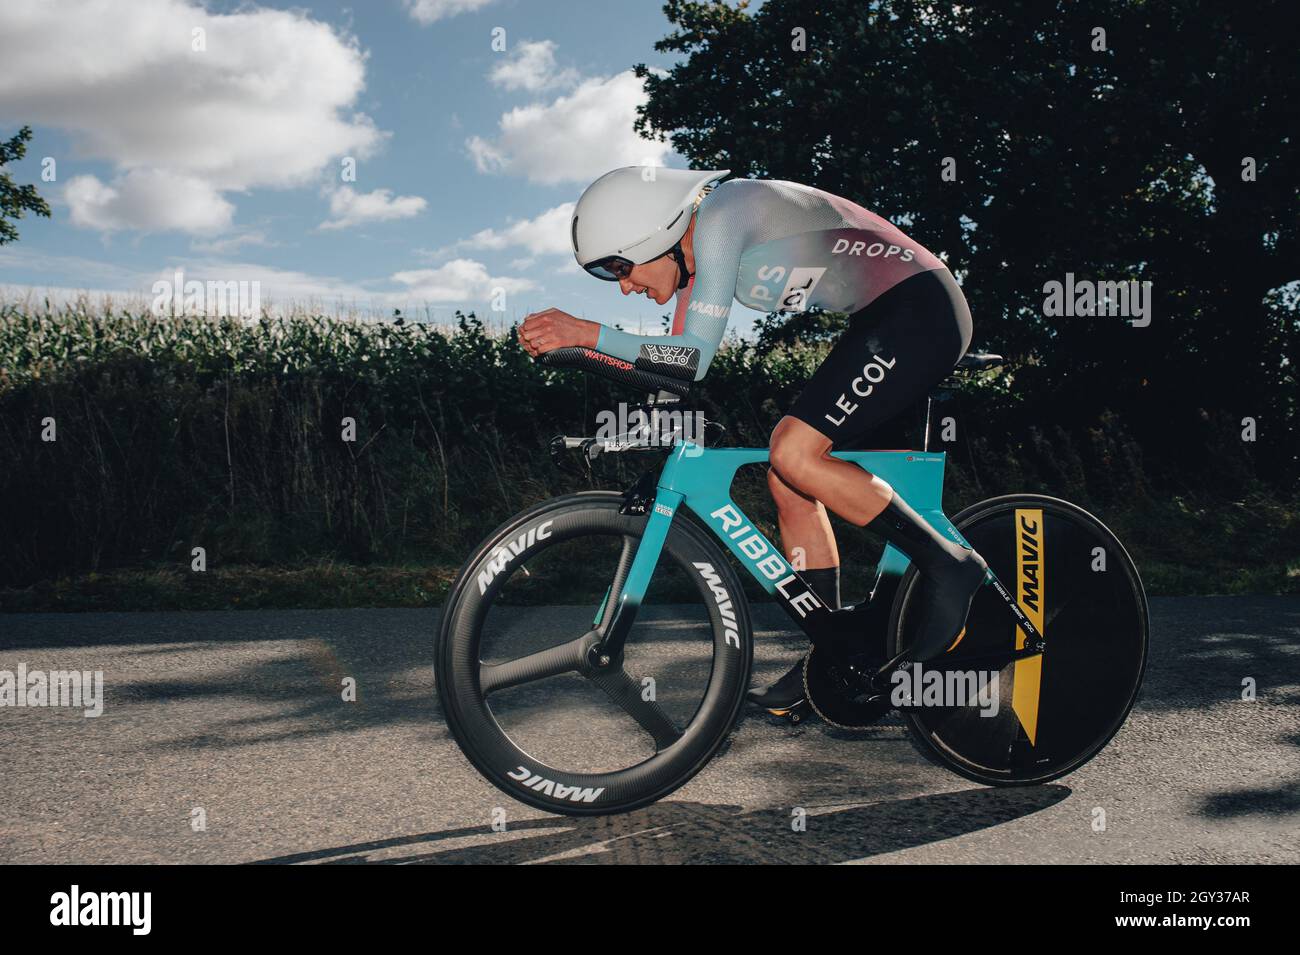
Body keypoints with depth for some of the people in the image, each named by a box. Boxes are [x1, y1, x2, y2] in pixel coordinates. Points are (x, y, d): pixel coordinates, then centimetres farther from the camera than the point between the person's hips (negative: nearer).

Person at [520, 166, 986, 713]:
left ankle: (948, 565, -8)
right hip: (885, 321, 10)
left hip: (919, 311, -10)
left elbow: (696, 357, -24)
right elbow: (678, 363, 11)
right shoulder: (691, 249, 9)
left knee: (794, 454, -22)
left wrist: (587, 332, -23)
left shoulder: (719, 217, -19)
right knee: (786, 480, 4)